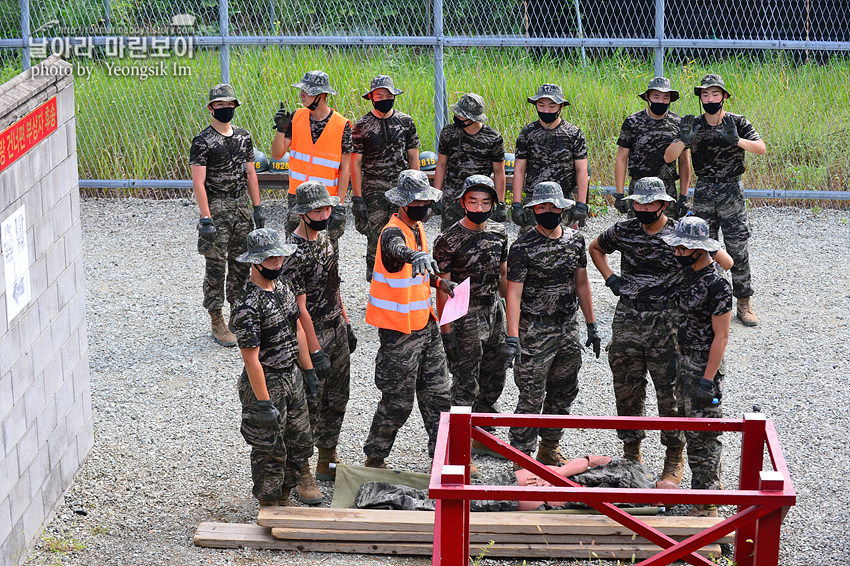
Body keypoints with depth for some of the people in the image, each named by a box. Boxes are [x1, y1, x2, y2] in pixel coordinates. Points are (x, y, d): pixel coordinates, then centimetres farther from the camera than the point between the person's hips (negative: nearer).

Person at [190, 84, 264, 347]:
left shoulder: (243, 136, 9)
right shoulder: (203, 141, -10)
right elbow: (198, 182, -14)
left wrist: (257, 208, 10)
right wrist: (206, 219, -19)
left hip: (242, 207, 6)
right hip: (216, 209, -6)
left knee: (241, 264, 10)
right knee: (216, 267, -2)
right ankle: (217, 323, 6)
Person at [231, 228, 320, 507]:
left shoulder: (282, 285, 3)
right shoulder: (248, 306, -25)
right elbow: (251, 358, -24)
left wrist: (308, 369, 15)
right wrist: (264, 404, -23)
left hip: (291, 377, 9)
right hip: (265, 383, -8)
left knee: (301, 444, 18)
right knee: (270, 452, 5)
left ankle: (283, 495, 36)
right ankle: (270, 505, 22)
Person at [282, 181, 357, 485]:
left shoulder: (324, 237, 6)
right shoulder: (295, 254, -22)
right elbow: (300, 308, -21)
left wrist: (347, 324, 19)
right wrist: (316, 352, -20)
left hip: (337, 331, 9)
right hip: (312, 335, -9)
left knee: (337, 401, 16)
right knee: (310, 406, 1)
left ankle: (327, 462, 30)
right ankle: (301, 471, 14)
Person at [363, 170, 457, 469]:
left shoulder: (418, 227, 8)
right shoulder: (392, 232, -19)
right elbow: (397, 249, -46)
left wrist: (439, 283, 6)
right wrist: (415, 256, -66)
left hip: (425, 324, 8)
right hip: (399, 331, -8)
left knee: (438, 394, 13)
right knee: (398, 401, 2)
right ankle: (374, 458, 19)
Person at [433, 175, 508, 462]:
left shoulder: (499, 231, 3)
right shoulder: (448, 241, -16)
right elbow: (443, 289, -13)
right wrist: (446, 331, -15)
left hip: (495, 314, 7)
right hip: (466, 318, -7)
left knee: (493, 381, 16)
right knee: (465, 386, -1)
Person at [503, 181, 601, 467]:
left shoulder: (575, 240, 5)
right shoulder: (523, 247, -12)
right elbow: (514, 294, -16)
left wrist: (591, 326, 15)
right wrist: (512, 338, -24)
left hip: (568, 328, 6)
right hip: (535, 332, -6)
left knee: (564, 393, 14)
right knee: (532, 397, -5)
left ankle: (549, 449, 29)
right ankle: (522, 456, 5)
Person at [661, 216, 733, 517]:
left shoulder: (717, 284, -21)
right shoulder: (689, 272, 6)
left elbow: (721, 336, -20)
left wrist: (707, 380, -21)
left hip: (705, 365, -9)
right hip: (685, 360, 9)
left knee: (702, 435, -4)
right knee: (690, 427, 17)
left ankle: (707, 504, 4)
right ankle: (711, 484, 31)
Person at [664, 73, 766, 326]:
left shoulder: (737, 122, -2)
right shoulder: (694, 126, 2)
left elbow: (761, 148, -14)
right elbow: (668, 157, -5)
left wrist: (737, 140, -31)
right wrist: (684, 139, -25)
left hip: (732, 191, -2)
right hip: (704, 192, 2)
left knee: (738, 249, -2)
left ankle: (744, 303, 6)